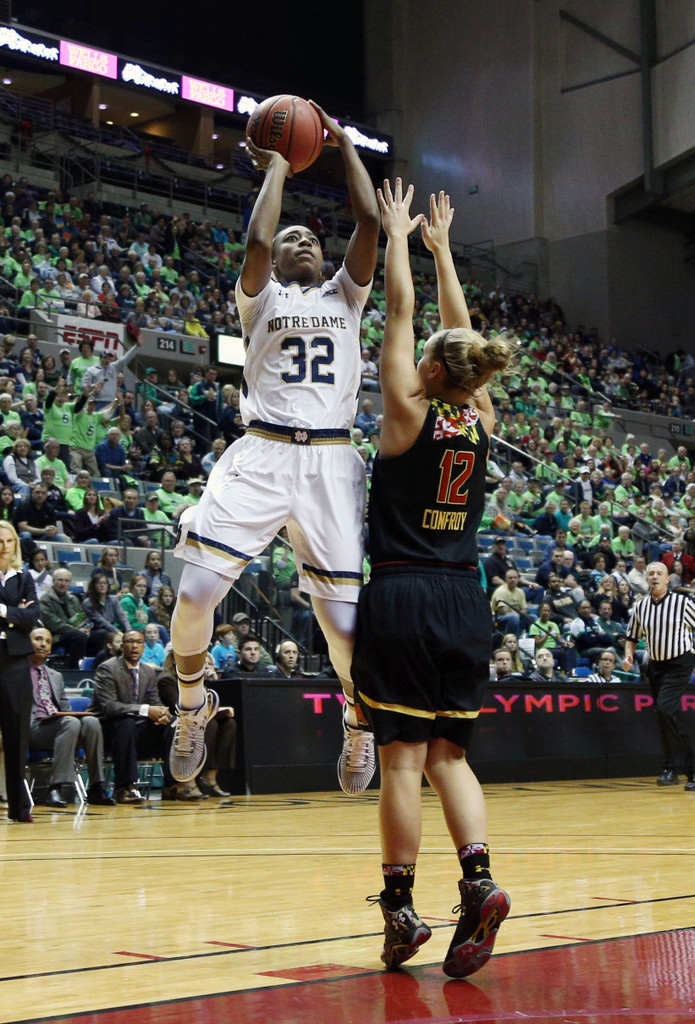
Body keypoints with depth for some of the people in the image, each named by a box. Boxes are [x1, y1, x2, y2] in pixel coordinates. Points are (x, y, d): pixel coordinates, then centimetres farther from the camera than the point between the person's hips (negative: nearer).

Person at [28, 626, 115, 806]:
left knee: (91, 722, -26)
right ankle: (55, 789, -38)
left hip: (59, 723, 6)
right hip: (33, 727, -6)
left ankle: (96, 788, -26)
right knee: (71, 723, -35)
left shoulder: (56, 676, 30)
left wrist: (66, 715, 0)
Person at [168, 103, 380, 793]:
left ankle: (357, 718, 24)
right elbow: (255, 239, -8)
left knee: (343, 617, -3)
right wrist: (277, 168, 5)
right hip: (262, 453, -1)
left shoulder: (345, 296, 19)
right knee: (196, 592, -14)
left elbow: (369, 223, 5)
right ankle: (192, 702, 13)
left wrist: (343, 143, 10)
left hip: (331, 459, 2)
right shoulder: (260, 296, 12)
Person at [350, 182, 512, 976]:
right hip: (463, 599, 5)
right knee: (448, 754, 10)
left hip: (401, 593, -5)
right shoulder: (480, 420, 4)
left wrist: (398, 233, 12)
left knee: (403, 758, -2)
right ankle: (477, 879, -8)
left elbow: (401, 308, 0)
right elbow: (461, 331, 18)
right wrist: (440, 247, 27)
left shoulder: (410, 412, -8)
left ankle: (399, 908, 1)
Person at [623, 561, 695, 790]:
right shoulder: (640, 607, 6)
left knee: (665, 709, -22)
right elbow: (633, 637, 16)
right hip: (655, 666, 5)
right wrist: (628, 655, -3)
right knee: (670, 718, 7)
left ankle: (672, 768, -14)